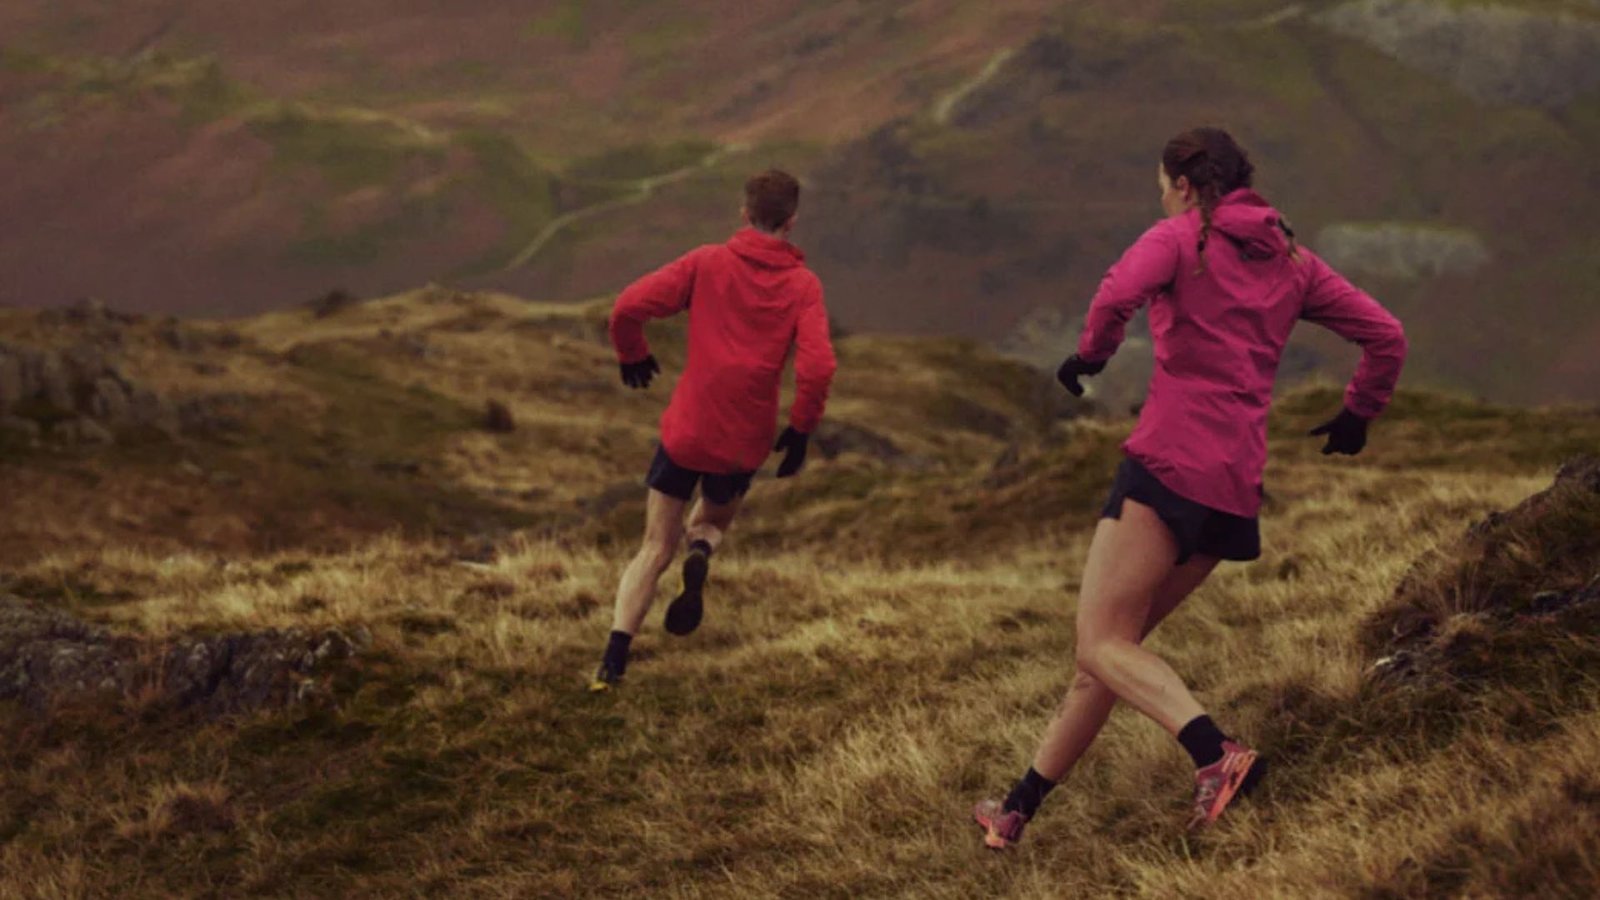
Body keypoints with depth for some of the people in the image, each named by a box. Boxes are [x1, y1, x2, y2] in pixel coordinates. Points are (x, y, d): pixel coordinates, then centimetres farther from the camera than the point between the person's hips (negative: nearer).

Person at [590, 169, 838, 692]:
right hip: (747, 441, 0)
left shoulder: (707, 263, -2)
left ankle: (613, 662, -5)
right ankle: (700, 555, -8)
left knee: (656, 549, 11)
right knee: (714, 521, 29)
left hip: (685, 431, 0)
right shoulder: (803, 285, -2)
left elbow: (629, 307, -9)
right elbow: (818, 366, -15)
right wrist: (801, 430, -1)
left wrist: (632, 355, 11)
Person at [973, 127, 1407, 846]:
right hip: (1236, 487, 7)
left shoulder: (1180, 239, 0)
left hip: (1170, 461, -7)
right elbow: (1386, 338, 17)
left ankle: (1216, 753, -32)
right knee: (1109, 640, 13)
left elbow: (1120, 292, -21)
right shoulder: (1293, 264, 18)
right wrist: (1357, 416, 31)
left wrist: (1092, 354, -4)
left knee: (1103, 644, -9)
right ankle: (1020, 809, 17)